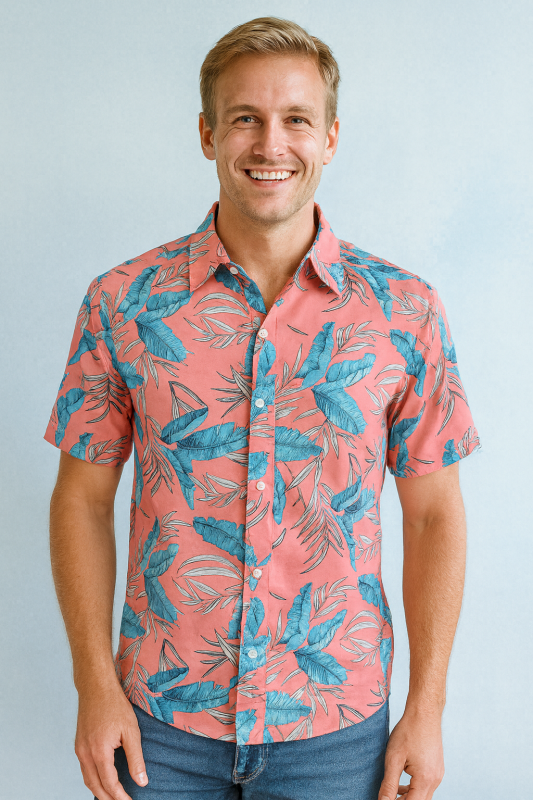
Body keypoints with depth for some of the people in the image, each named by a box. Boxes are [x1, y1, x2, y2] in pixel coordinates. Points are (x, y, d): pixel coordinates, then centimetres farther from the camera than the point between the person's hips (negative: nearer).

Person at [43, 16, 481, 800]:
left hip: (337, 725, 0)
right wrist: (97, 686, -4)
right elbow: (83, 498, 0)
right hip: (162, 718, 0)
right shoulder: (121, 303, -5)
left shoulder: (405, 311, -5)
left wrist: (427, 708, -3)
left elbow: (434, 514, -1)